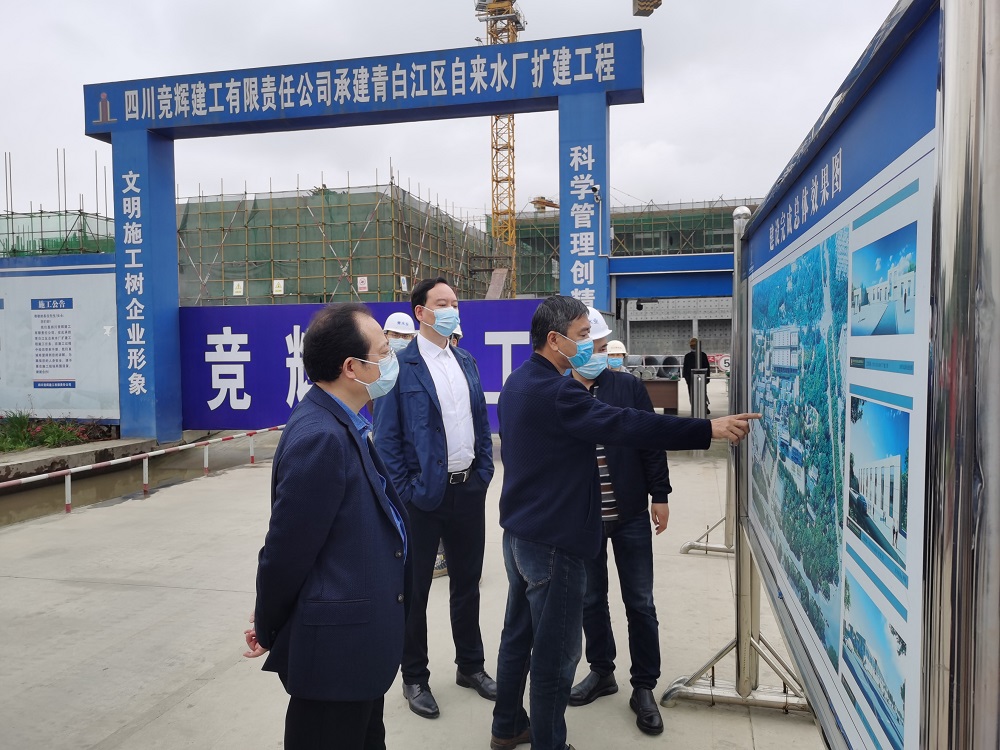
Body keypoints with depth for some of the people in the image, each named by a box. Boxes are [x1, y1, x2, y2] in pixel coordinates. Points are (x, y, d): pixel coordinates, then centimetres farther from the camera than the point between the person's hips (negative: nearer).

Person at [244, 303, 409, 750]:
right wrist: (268, 629, -4)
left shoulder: (343, 425, 5)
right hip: (336, 645, -9)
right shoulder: (320, 437, -25)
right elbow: (286, 549, -20)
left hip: (357, 640, 9)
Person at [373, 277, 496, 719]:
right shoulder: (400, 365, -11)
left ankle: (470, 666, 36)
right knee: (415, 589, 10)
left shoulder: (466, 361, 9)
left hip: (468, 489, 6)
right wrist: (404, 491, -13)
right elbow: (386, 435, -11)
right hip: (424, 494, -6)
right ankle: (415, 679, 28)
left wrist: (484, 471, 5)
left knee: (467, 582, 18)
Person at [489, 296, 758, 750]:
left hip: (519, 531, 10)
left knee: (518, 634, 21)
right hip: (553, 540, -10)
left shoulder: (519, 382, 9)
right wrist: (709, 429, -27)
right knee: (556, 652, 3)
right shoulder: (554, 392, -23)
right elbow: (625, 425, -29)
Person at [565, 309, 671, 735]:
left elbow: (651, 442, 1)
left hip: (630, 516, 0)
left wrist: (659, 495, 0)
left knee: (639, 603, 8)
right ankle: (601, 672, 34)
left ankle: (644, 688, 23)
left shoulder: (629, 387, -4)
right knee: (590, 599, 14)